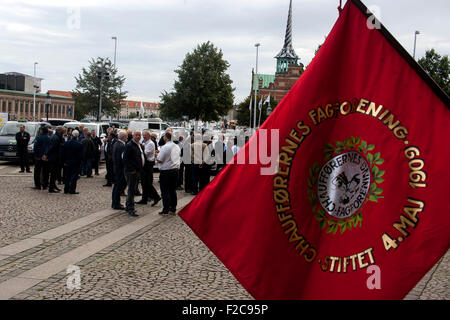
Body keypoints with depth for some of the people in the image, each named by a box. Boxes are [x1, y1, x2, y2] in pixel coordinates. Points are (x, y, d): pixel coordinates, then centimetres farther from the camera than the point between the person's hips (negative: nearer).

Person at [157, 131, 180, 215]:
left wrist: (157, 156, 6)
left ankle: (166, 210, 0)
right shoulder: (177, 147, 8)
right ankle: (173, 209, 17)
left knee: (165, 191, 0)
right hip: (175, 170, 7)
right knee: (173, 190, 13)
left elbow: (159, 160, -17)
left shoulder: (165, 147, -15)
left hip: (166, 171, -7)